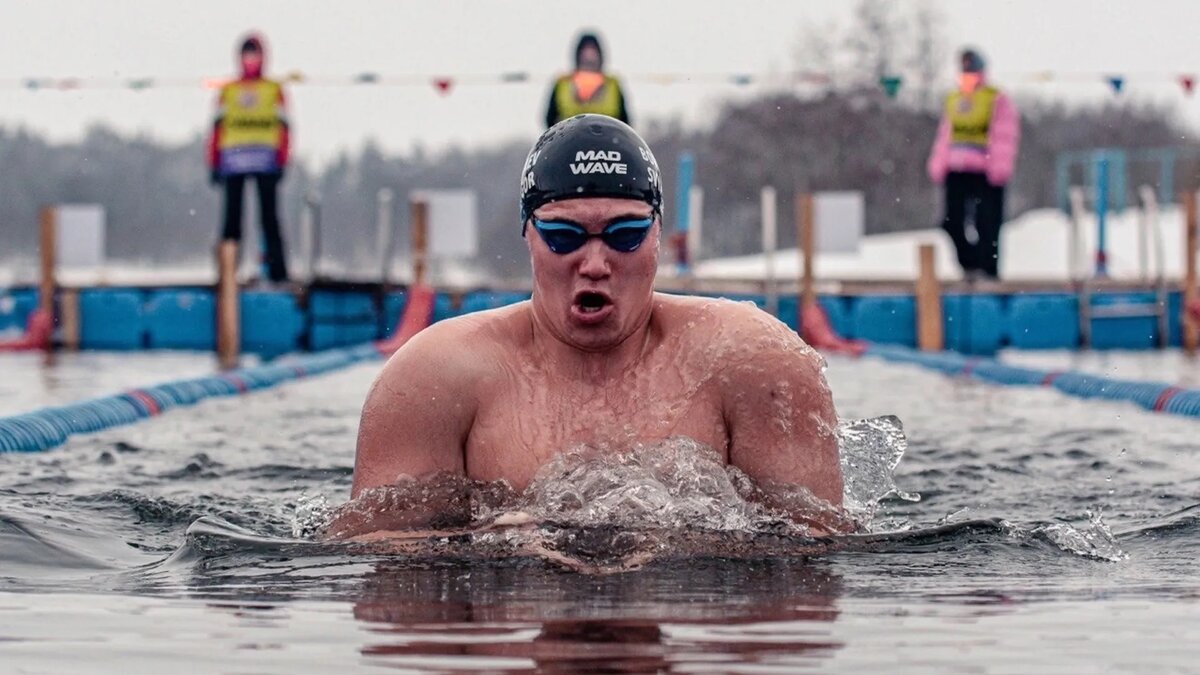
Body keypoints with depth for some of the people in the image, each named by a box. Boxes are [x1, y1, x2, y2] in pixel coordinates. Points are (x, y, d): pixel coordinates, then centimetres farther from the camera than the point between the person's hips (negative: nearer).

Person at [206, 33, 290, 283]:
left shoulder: (274, 90, 9)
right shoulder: (228, 91, 13)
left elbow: (282, 127, 5)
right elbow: (217, 128, 11)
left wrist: (281, 163, -3)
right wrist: (214, 165, 3)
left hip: (265, 161, -1)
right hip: (233, 161, 1)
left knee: (269, 216, -5)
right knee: (232, 217, 0)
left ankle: (277, 269, -7)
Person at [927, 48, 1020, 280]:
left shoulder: (997, 100, -2)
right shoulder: (954, 100, 18)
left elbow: (1004, 136, -9)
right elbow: (945, 136, 22)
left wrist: (999, 168, -17)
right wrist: (939, 165, 14)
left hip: (985, 174, -6)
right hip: (957, 172, 6)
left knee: (987, 224, -3)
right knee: (952, 221, 3)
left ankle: (989, 268, 5)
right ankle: (970, 263, 14)